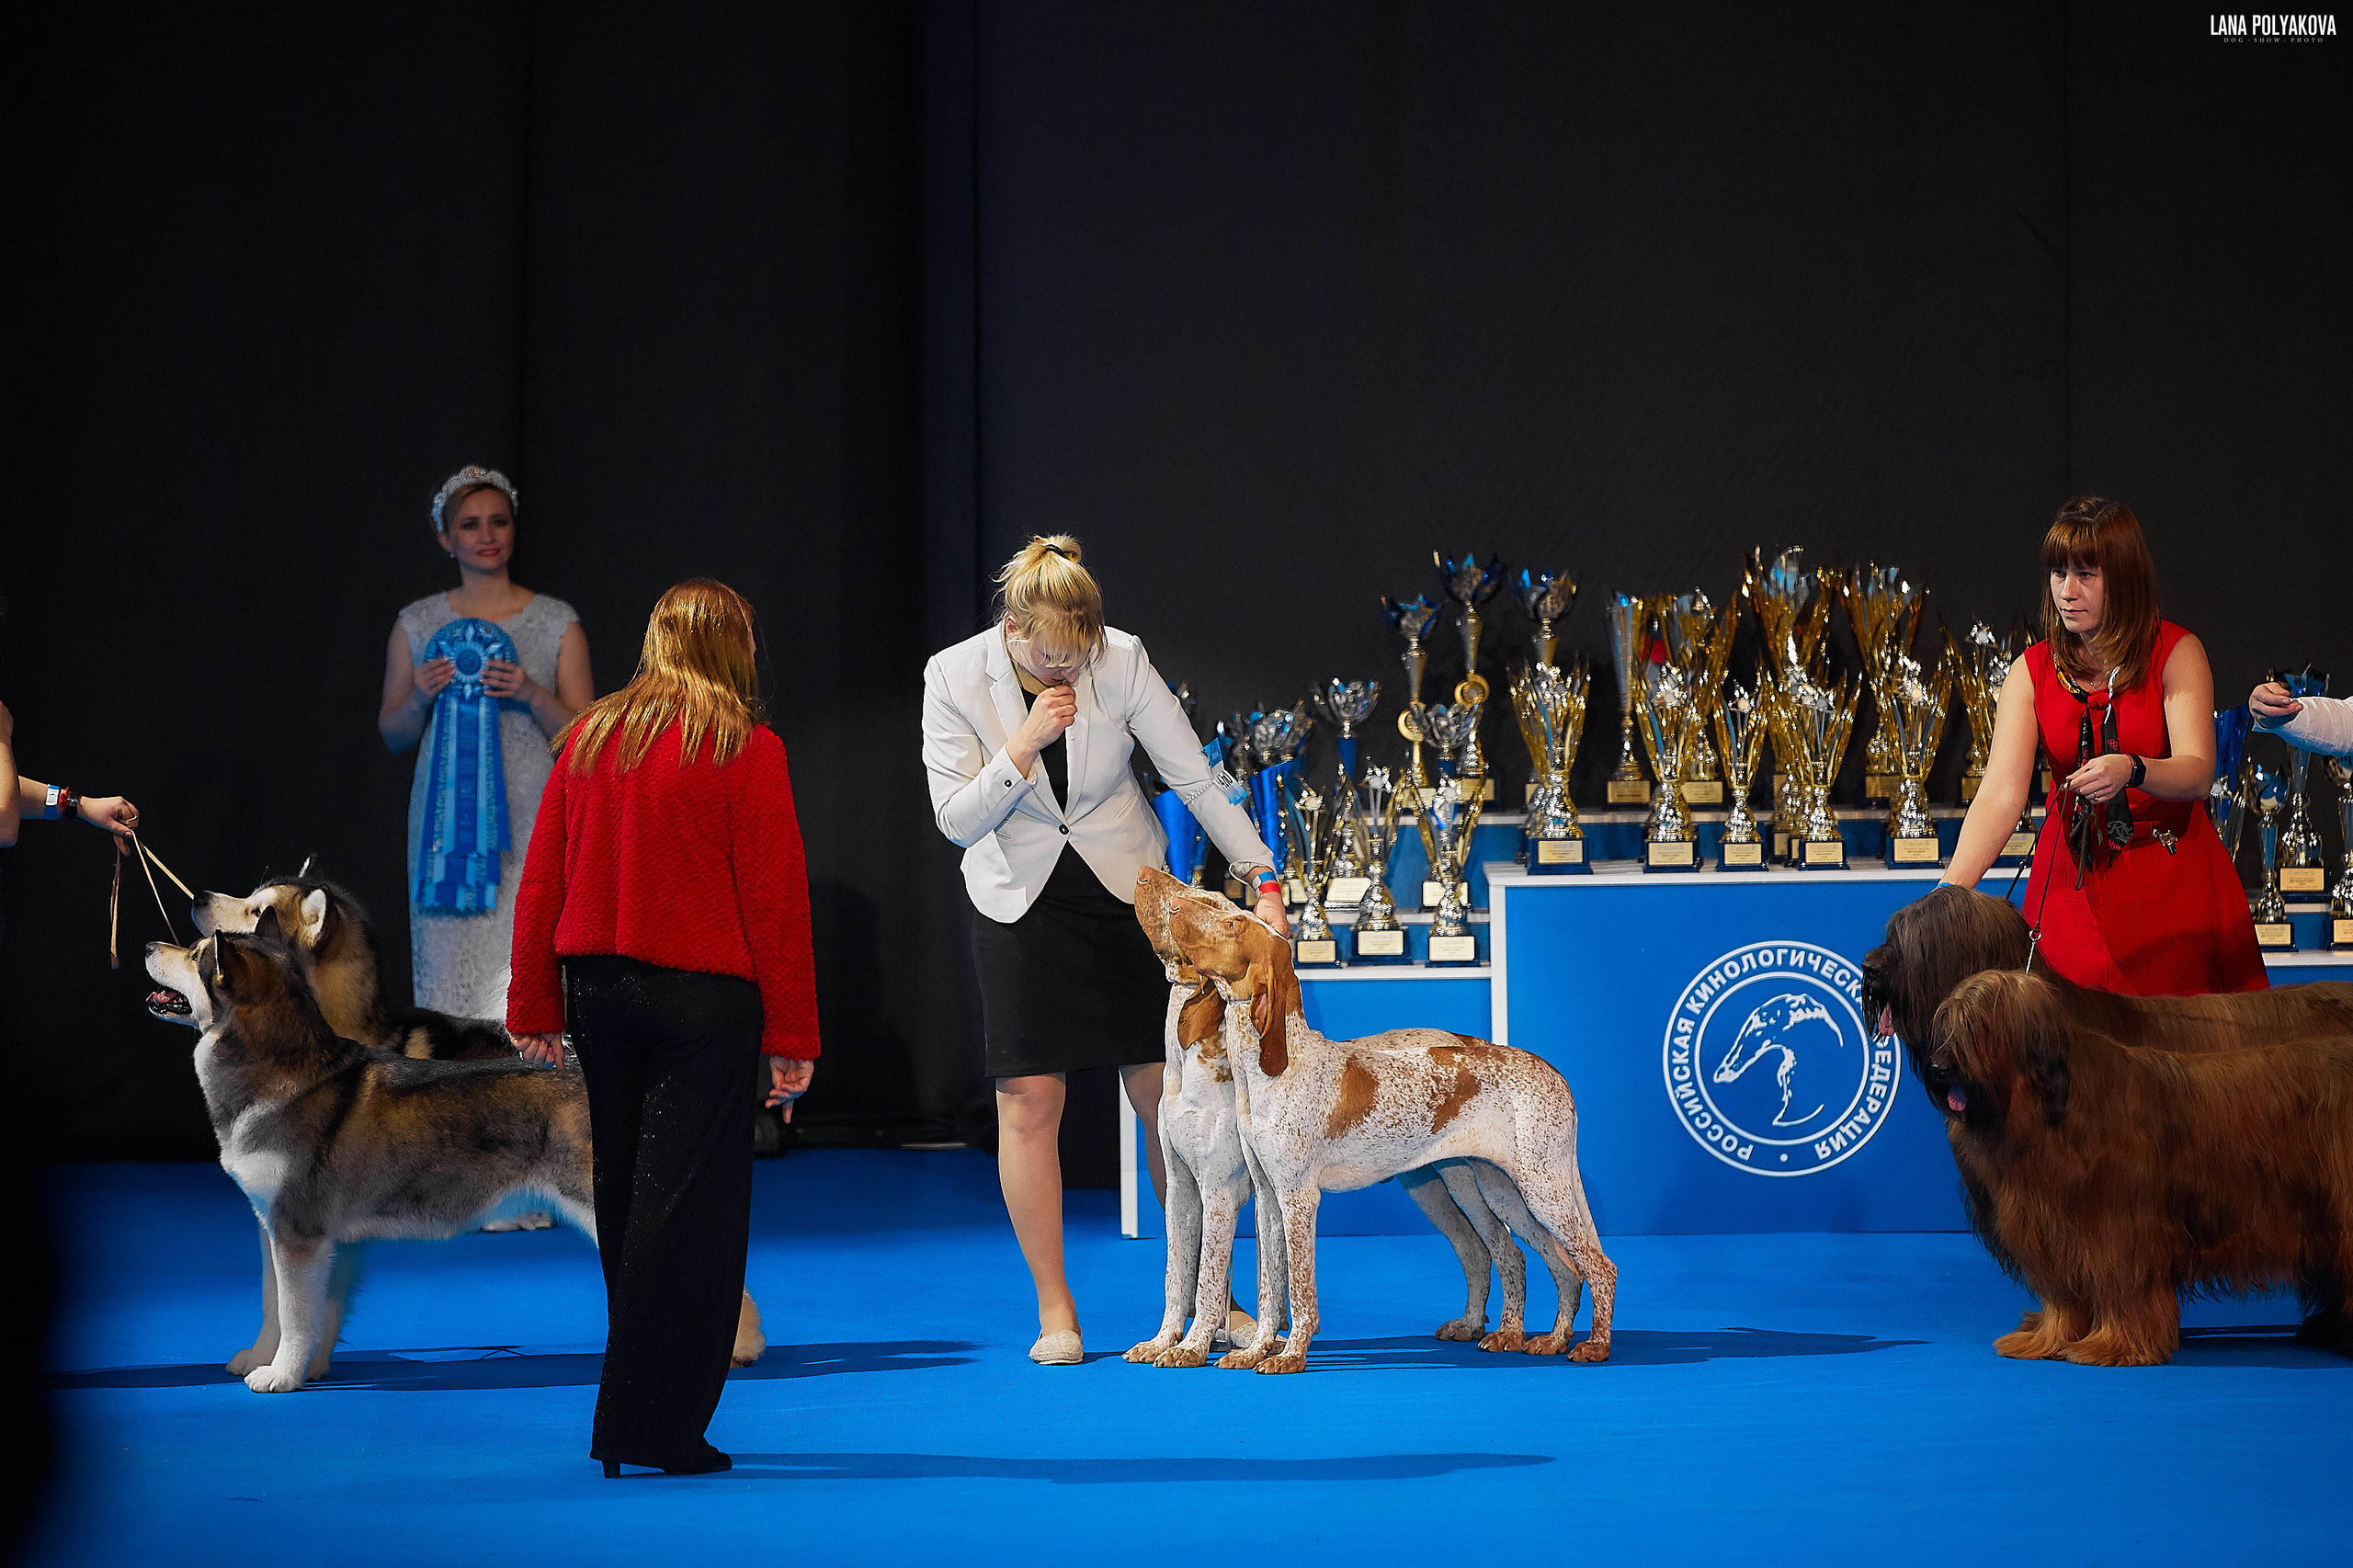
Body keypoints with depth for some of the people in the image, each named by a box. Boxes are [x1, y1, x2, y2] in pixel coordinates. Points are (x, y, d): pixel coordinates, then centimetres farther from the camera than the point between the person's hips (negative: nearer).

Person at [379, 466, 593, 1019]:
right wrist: (421, 698, -5)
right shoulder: (418, 624, 10)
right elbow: (392, 734, 15)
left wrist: (531, 694, -13)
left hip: (529, 819, -1)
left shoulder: (557, 622, 6)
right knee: (448, 967, -5)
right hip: (447, 814, 1)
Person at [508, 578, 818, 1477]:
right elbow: (776, 900, -8)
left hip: (598, 991, 5)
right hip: (702, 998, -5)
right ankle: (652, 1425, -2)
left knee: (622, 1197, 13)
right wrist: (791, 1036, -4)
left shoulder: (589, 737, 6)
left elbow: (542, 882, 8)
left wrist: (534, 1009, 14)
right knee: (686, 1202, -1)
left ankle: (642, 1411, 22)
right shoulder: (745, 750, -7)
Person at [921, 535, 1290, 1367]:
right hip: (1021, 901, 0)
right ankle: (1054, 1311, 6)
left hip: (1126, 890, 0)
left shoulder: (1123, 662, -15)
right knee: (1028, 1103, -5)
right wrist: (1024, 749, -26)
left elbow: (1196, 777, -8)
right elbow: (956, 820, -12)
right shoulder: (954, 676, -14)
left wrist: (1263, 878, -11)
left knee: (1169, 1097, 0)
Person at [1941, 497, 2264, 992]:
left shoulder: (2175, 652, -5)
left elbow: (2197, 774, -16)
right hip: (2074, 874, 1)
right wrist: (1950, 892, -27)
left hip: (2174, 874, -1)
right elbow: (2000, 794, -11)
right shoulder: (2031, 672, 0)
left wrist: (2130, 770, -38)